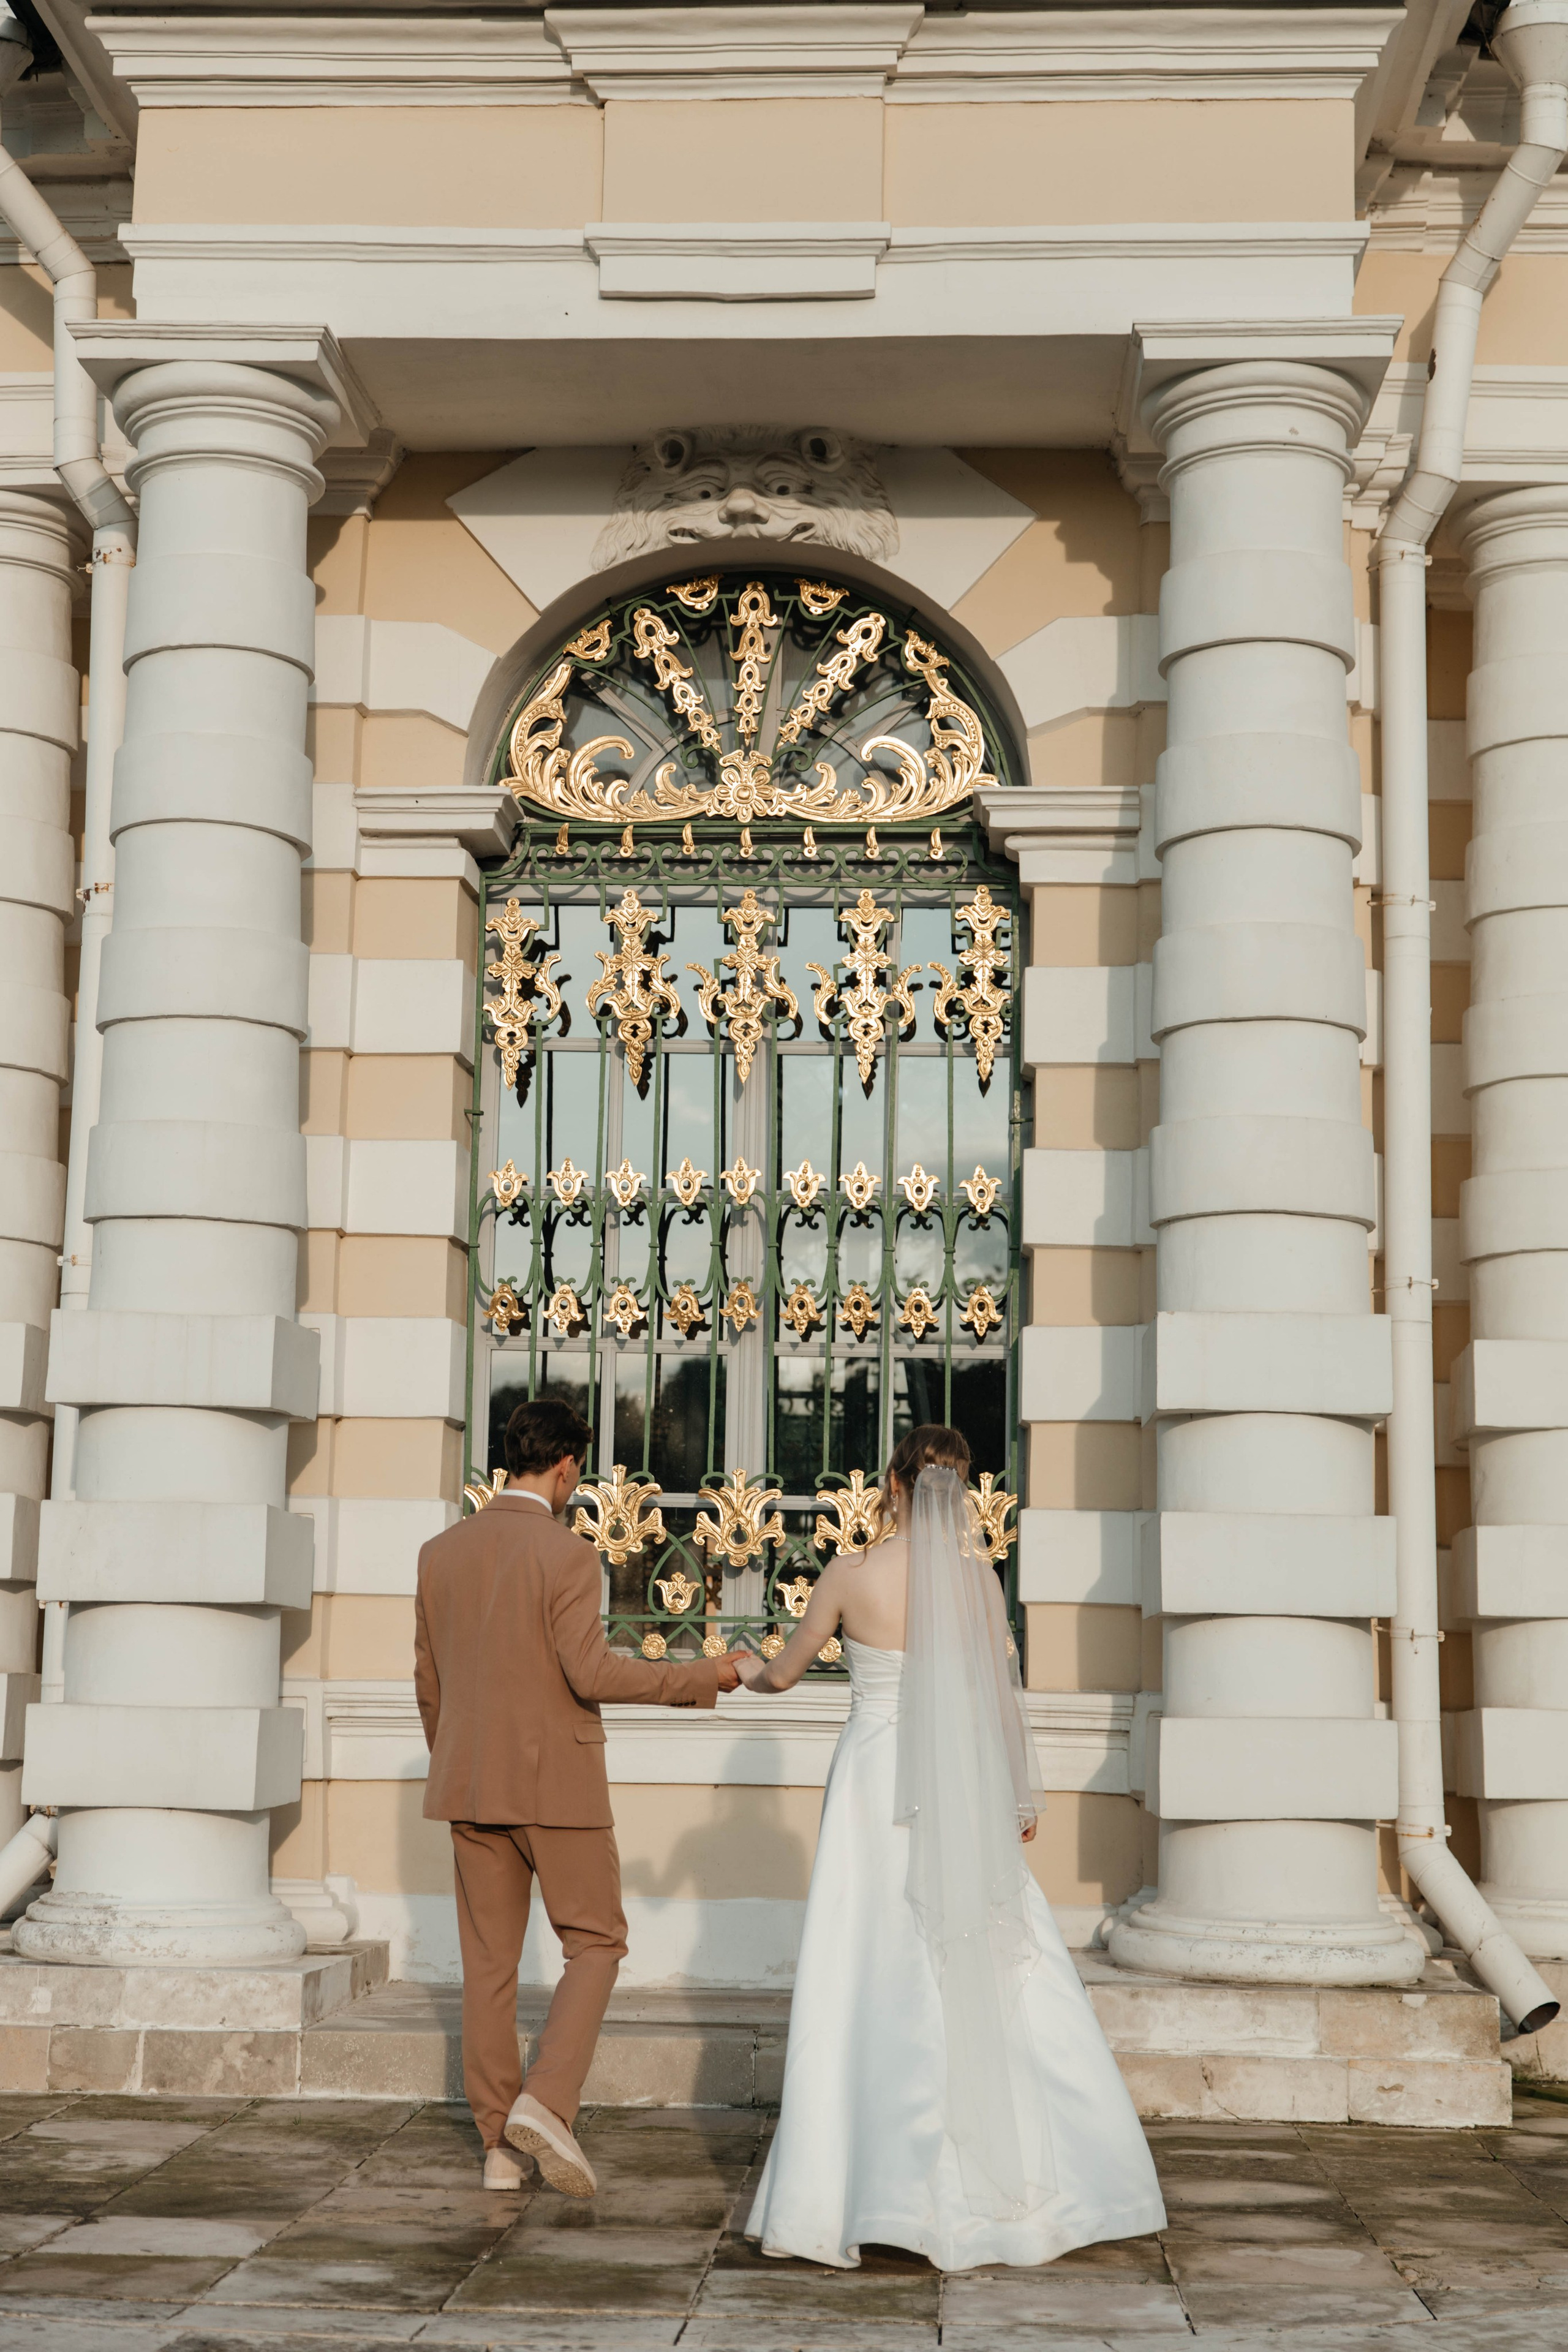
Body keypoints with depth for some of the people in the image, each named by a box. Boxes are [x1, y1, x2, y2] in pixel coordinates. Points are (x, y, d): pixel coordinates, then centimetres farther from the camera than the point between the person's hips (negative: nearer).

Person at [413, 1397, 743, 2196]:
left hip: (470, 1782, 6)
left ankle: (498, 2145, 14)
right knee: (596, 1943, 7)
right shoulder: (566, 1555, -13)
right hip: (555, 1780, -6)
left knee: (488, 1964, 10)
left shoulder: (441, 1552, 6)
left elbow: (428, 1678, 12)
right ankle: (545, 2101, -9)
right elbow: (590, 1673, -18)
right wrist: (698, 1677, -9)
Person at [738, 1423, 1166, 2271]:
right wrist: (1017, 1798, 15)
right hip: (961, 1791, 2)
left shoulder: (849, 1576, -6)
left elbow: (785, 1673, 7)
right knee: (990, 1981, 9)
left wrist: (747, 1671, 30)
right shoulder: (978, 1576, -2)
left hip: (875, 1786, -2)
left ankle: (831, 2206, 5)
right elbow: (1002, 1695, 3)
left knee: (860, 1984, 3)